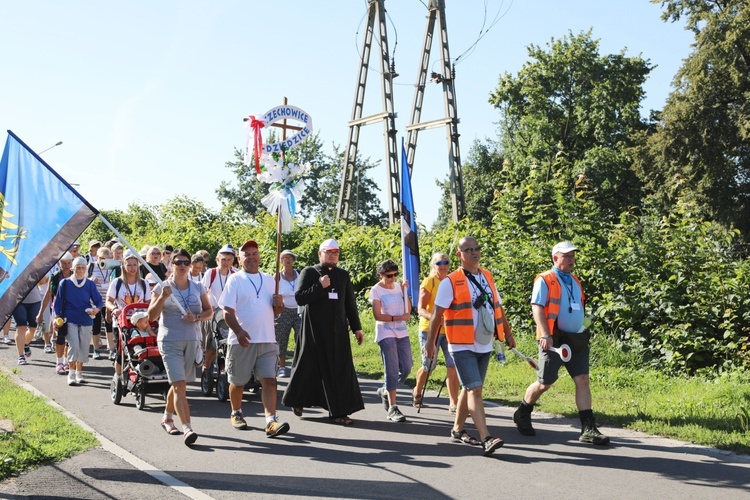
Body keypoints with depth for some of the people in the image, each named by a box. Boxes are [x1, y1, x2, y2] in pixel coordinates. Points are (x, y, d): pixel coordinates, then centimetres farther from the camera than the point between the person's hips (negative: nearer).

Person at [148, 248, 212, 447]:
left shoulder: (197, 288, 9)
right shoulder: (162, 287, 0)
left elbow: (209, 311, 13)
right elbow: (151, 316, -4)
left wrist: (197, 317, -7)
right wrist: (162, 297, -19)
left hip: (192, 340, 4)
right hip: (170, 341, -4)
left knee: (177, 383, 16)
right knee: (179, 385, -14)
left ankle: (167, 417, 37)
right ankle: (187, 428, -22)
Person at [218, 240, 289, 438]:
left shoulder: (269, 279, 13)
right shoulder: (234, 280, -1)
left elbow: (276, 310, 19)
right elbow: (228, 311, -9)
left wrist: (279, 304, -5)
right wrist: (238, 331, -24)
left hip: (267, 340, 3)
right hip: (242, 341, -3)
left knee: (269, 380, -8)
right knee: (238, 382, 11)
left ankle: (271, 421, -12)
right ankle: (236, 413, 34)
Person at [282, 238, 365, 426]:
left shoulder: (343, 275, 12)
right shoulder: (309, 273, -1)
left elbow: (350, 304, 15)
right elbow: (299, 298, -11)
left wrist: (357, 327, 13)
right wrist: (320, 287, -18)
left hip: (338, 329, 4)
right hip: (315, 330, -4)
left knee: (340, 368, -1)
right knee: (310, 366, 5)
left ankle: (338, 411, 4)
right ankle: (296, 399, 28)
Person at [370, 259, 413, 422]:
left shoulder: (398, 286, 10)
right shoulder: (376, 290, -6)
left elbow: (408, 310, 8)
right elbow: (378, 316, -12)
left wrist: (405, 291, 0)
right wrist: (398, 318, -18)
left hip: (402, 333, 6)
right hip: (386, 334, -6)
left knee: (406, 368, 5)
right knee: (392, 370, -7)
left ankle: (386, 391, 28)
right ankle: (392, 408, -1)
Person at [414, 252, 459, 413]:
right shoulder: (429, 282, -7)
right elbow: (421, 309, -13)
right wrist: (433, 317, -32)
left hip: (450, 329, 4)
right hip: (430, 329, -4)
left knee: (453, 366, -6)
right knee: (428, 366, 8)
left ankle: (453, 403, -3)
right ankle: (417, 392, 35)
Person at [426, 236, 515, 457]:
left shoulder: (487, 277, 10)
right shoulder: (450, 282, -9)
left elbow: (497, 307, 19)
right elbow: (437, 315, -7)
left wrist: (508, 333, 20)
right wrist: (430, 342, -6)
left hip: (485, 346, 6)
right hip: (463, 346, -6)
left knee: (470, 389, 15)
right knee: (475, 390, -14)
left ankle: (457, 429, 29)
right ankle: (486, 439, -20)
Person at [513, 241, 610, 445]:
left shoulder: (575, 281, 17)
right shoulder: (545, 280, -5)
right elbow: (536, 307, -14)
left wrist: (583, 333, 22)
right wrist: (545, 335, -25)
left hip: (577, 340, 6)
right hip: (554, 340, -6)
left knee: (583, 380, -3)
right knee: (544, 383, 1)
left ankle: (588, 429, -3)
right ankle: (522, 415, 24)